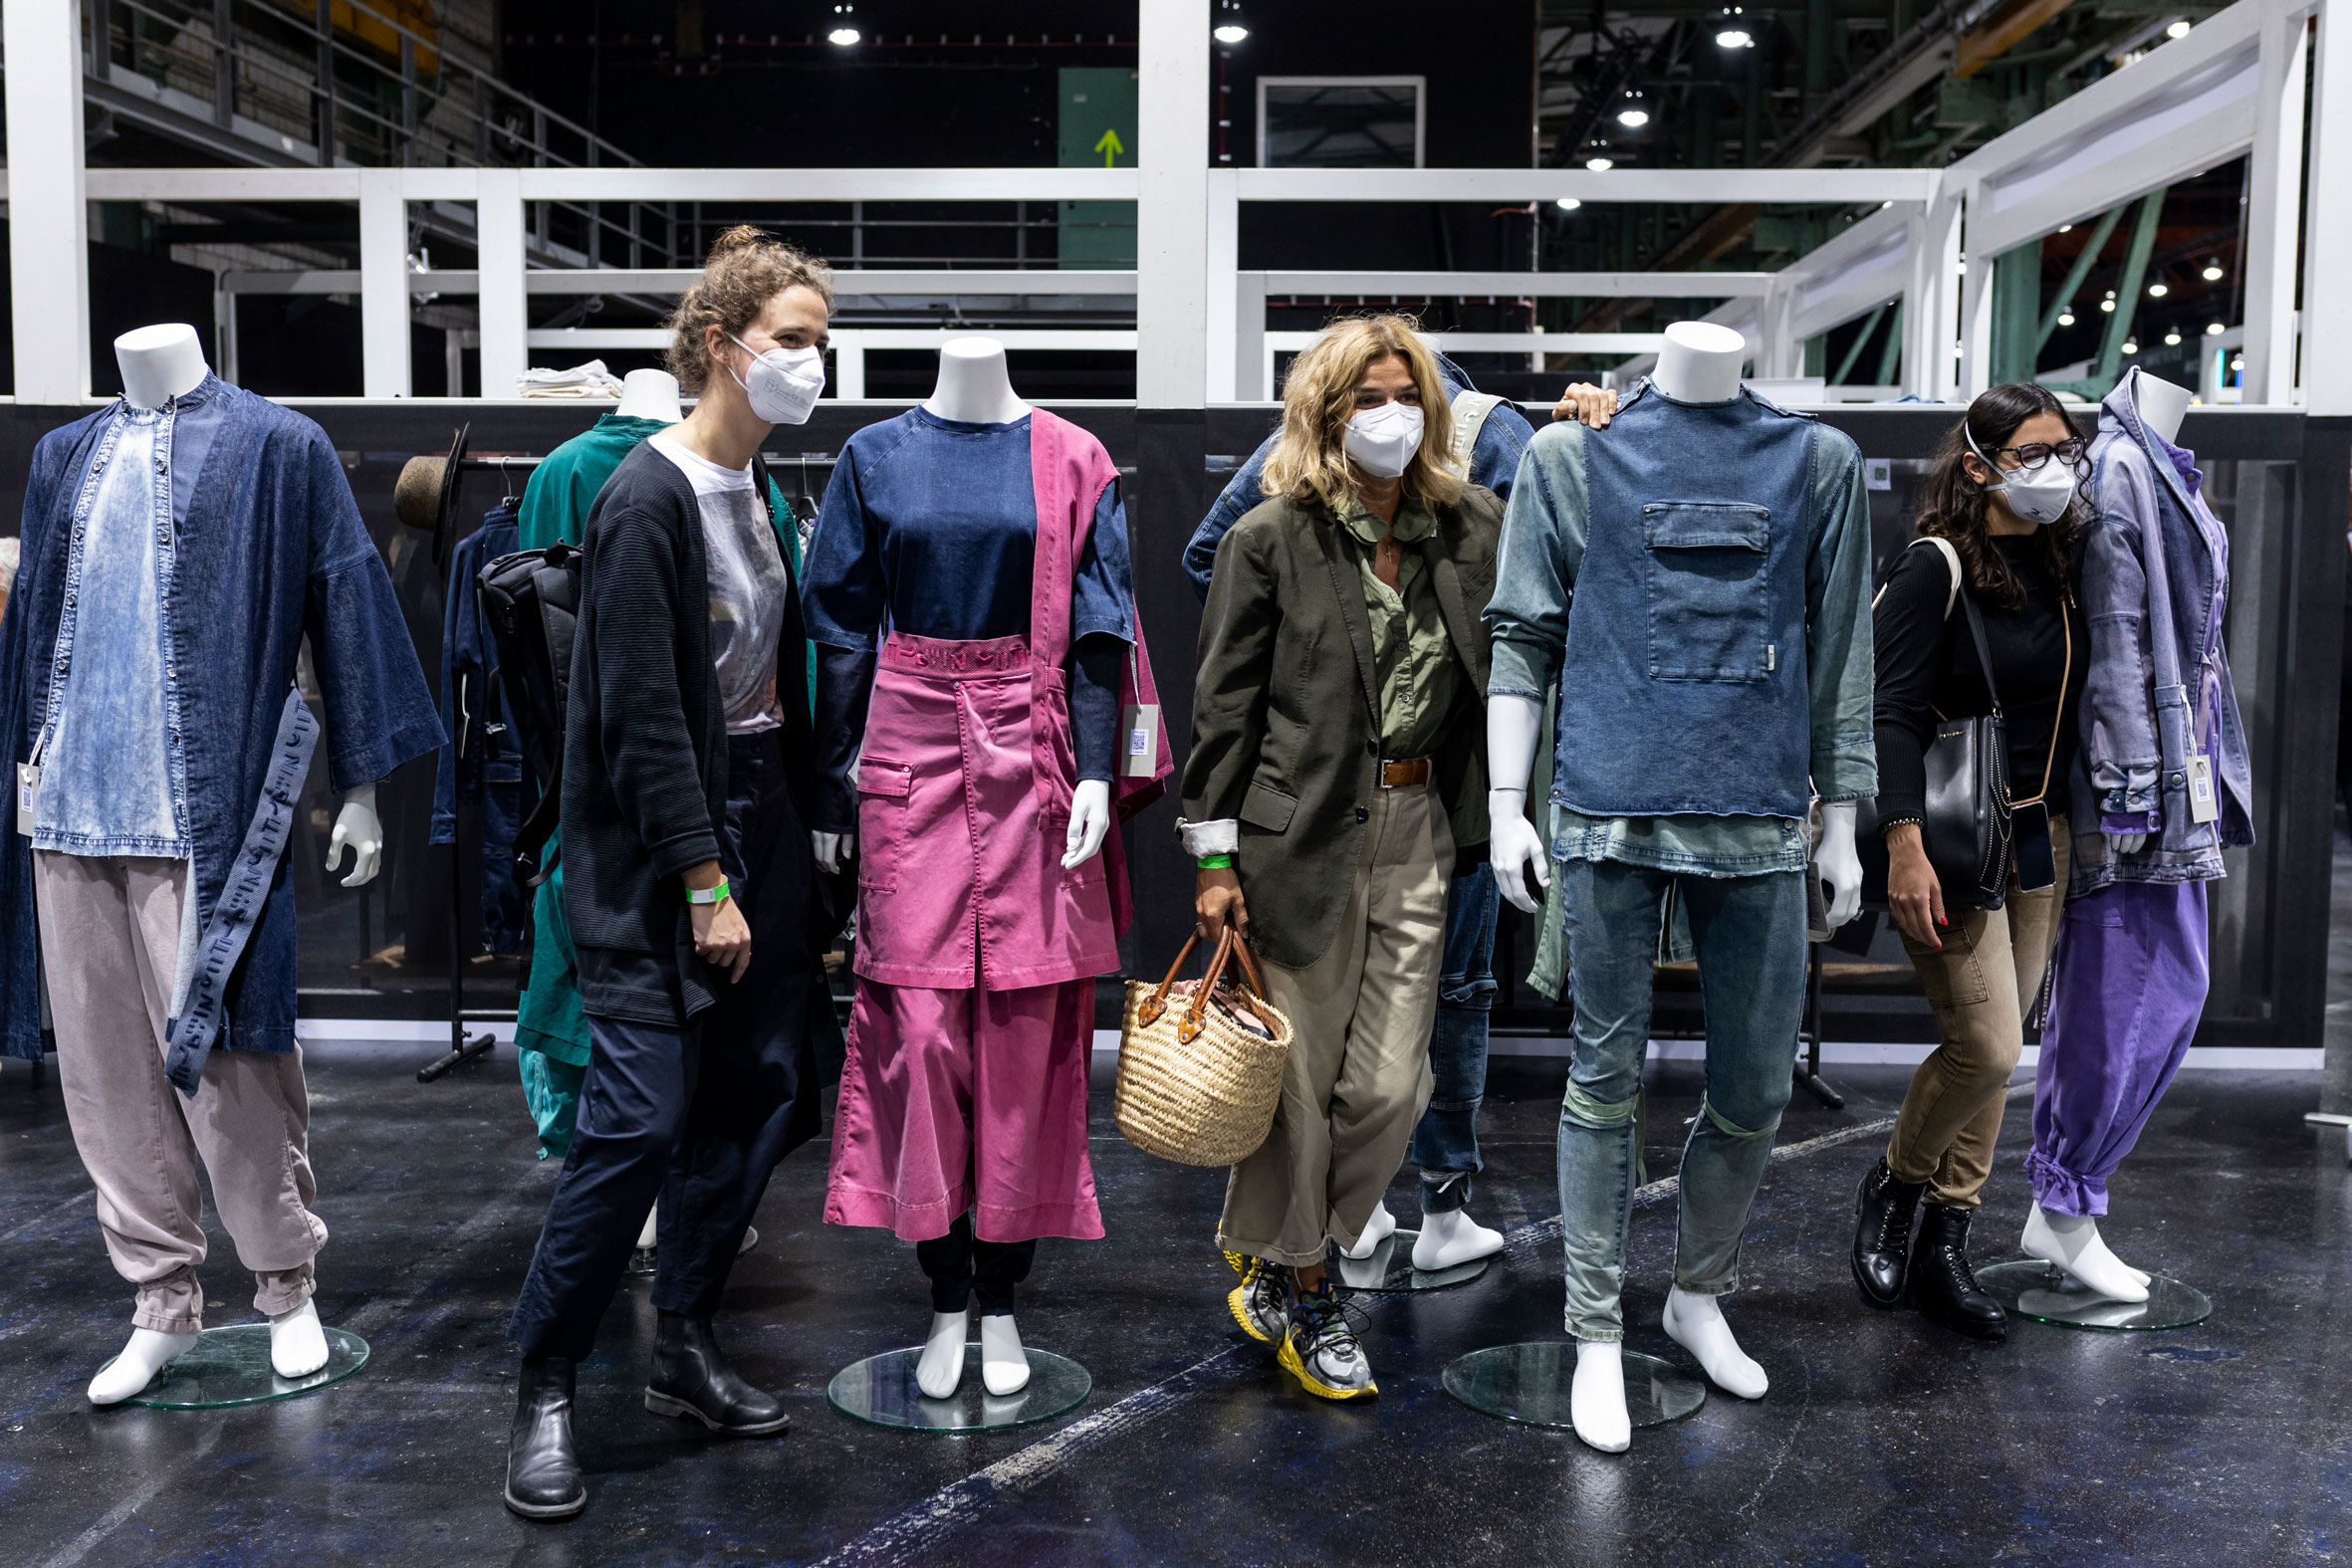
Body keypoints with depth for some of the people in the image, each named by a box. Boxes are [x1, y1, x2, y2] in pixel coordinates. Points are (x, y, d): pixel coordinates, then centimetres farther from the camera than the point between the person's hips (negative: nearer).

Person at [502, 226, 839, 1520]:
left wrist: (802, 832, 12)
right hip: (656, 850, -8)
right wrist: (705, 883, -17)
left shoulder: (760, 489, 11)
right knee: (638, 1119, -9)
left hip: (758, 817, 8)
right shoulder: (647, 499, -14)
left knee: (756, 1096, 10)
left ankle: (684, 1351, 24)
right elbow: (644, 717, -18)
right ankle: (544, 1387, 8)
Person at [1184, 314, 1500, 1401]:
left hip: (1417, 833, 5)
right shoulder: (1272, 537, -4)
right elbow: (1223, 704, -5)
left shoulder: (1469, 528, 8)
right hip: (1302, 836, -4)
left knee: (1390, 1084, 4)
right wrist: (1215, 856, -8)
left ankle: (1273, 1260, 27)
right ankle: (1296, 1293, 27)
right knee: (1296, 1076, 4)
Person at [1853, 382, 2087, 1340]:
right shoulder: (1934, 570, -11)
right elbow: (1896, 714, -17)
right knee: (1984, 1045, -11)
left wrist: (2074, 829, 13)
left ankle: (1943, 1246, 19)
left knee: (1995, 1050, 8)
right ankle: (1894, 1187, 16)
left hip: (2038, 835, 7)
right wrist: (1905, 847, -25)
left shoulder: (2058, 567, 10)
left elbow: (2070, 704, 17)